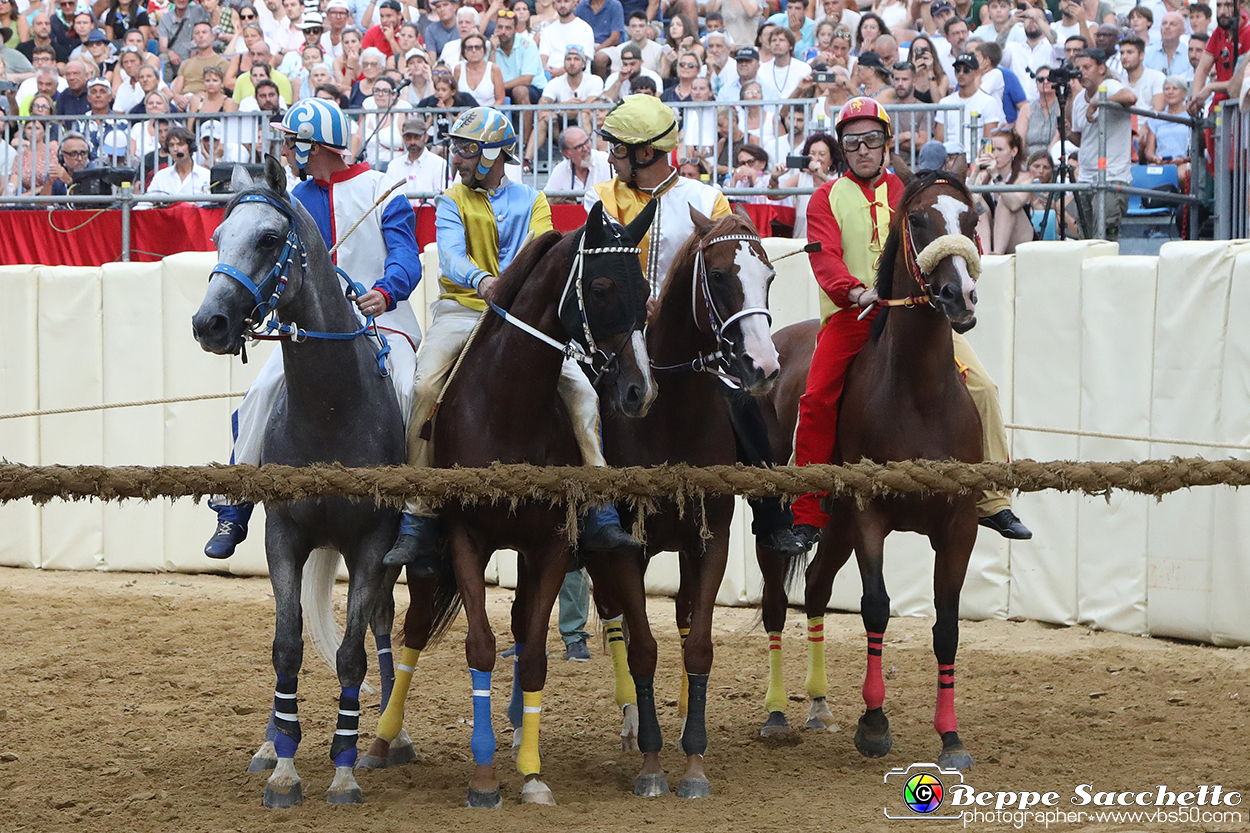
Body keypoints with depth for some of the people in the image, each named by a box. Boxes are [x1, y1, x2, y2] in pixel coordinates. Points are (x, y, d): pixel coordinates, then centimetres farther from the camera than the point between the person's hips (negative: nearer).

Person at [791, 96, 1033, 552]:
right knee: (817, 399, -20)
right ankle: (807, 517, -11)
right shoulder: (828, 198, 11)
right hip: (851, 313, -2)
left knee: (980, 387, -10)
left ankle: (993, 501, -1)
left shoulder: (907, 191, 18)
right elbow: (825, 257, -5)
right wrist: (857, 292, -25)